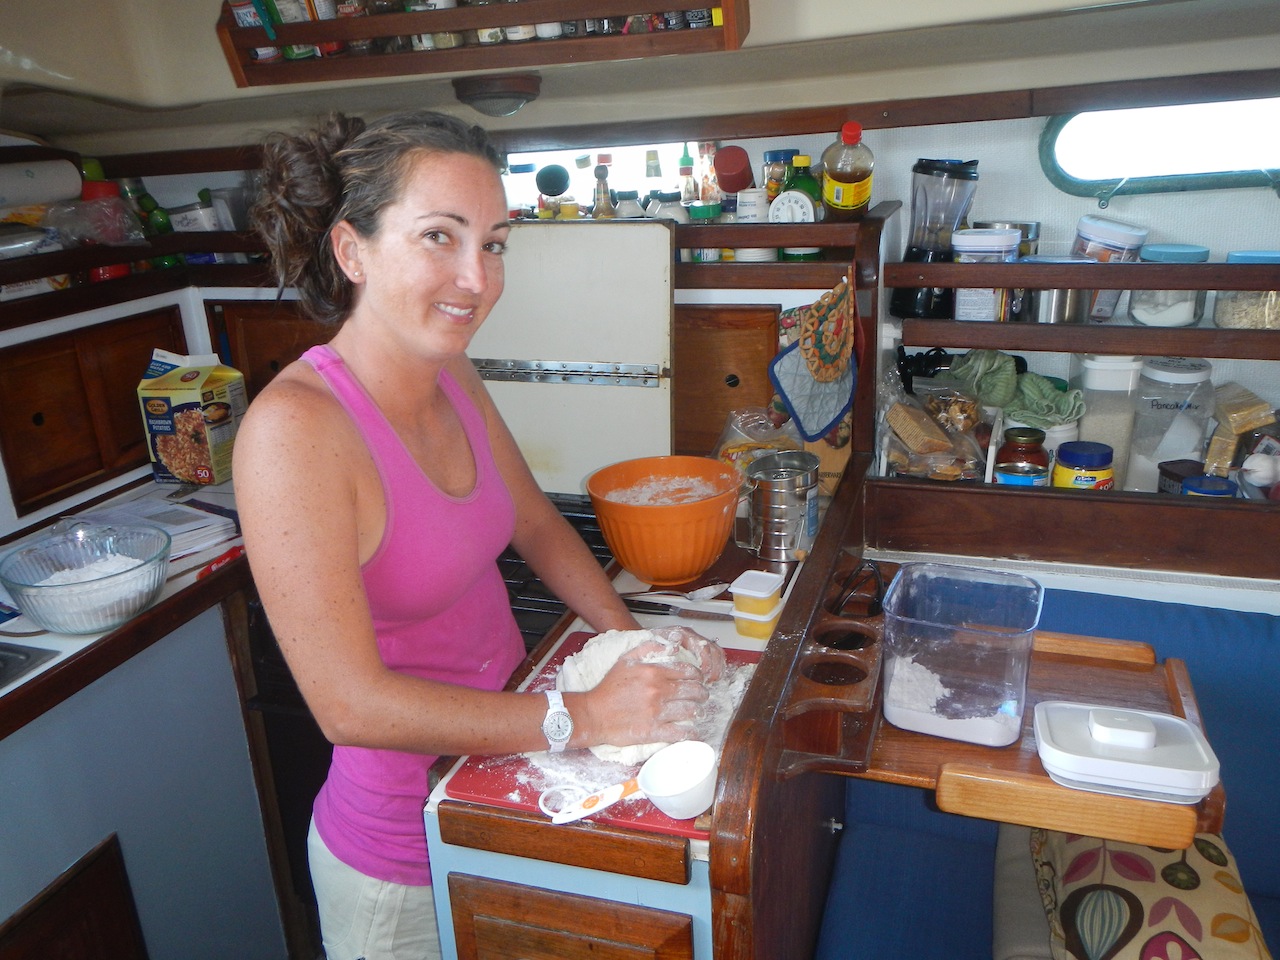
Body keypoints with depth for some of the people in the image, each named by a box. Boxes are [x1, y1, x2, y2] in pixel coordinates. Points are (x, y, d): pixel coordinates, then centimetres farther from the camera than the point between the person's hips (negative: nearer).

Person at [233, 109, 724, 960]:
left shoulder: (454, 380, -6)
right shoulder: (294, 428, -28)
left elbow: (536, 524, 7)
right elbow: (351, 703, -28)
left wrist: (633, 641, -6)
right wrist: (584, 717, -26)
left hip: (505, 762, 6)